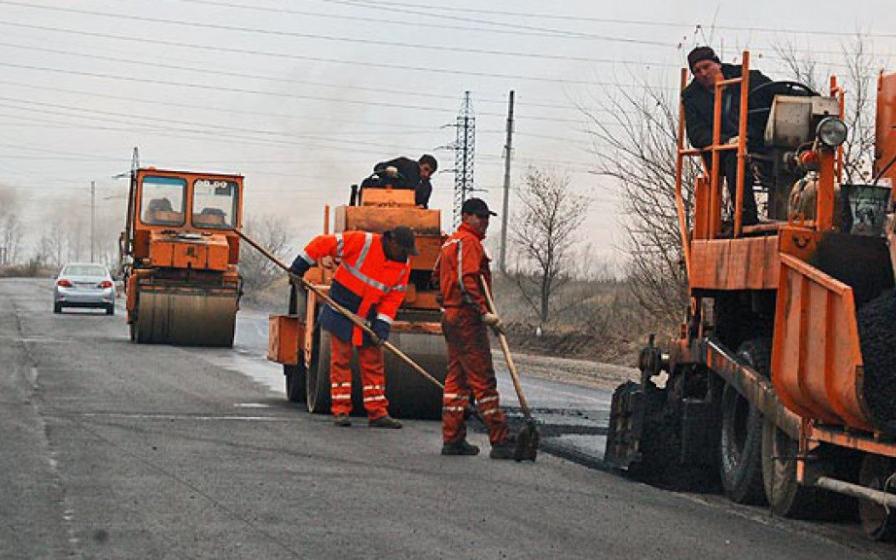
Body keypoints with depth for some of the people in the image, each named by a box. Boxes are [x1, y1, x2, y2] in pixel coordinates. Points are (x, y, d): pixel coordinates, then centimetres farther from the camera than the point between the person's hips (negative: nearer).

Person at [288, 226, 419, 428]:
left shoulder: (403, 267, -3)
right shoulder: (362, 242, -19)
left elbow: (393, 298, -3)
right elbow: (323, 243, -17)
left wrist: (382, 324, -14)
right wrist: (300, 266, -14)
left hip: (368, 317, 5)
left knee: (373, 363, 5)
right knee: (341, 360, -1)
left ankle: (377, 413, 9)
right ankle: (340, 411, 4)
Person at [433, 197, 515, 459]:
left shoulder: (450, 242, 19)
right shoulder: (468, 242, -13)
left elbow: (437, 275, 29)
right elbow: (466, 280, -23)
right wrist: (484, 312, -25)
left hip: (450, 316, 10)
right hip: (467, 317, -10)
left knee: (456, 378, 13)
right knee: (483, 379, -11)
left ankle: (452, 439, 15)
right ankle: (500, 442, -12)